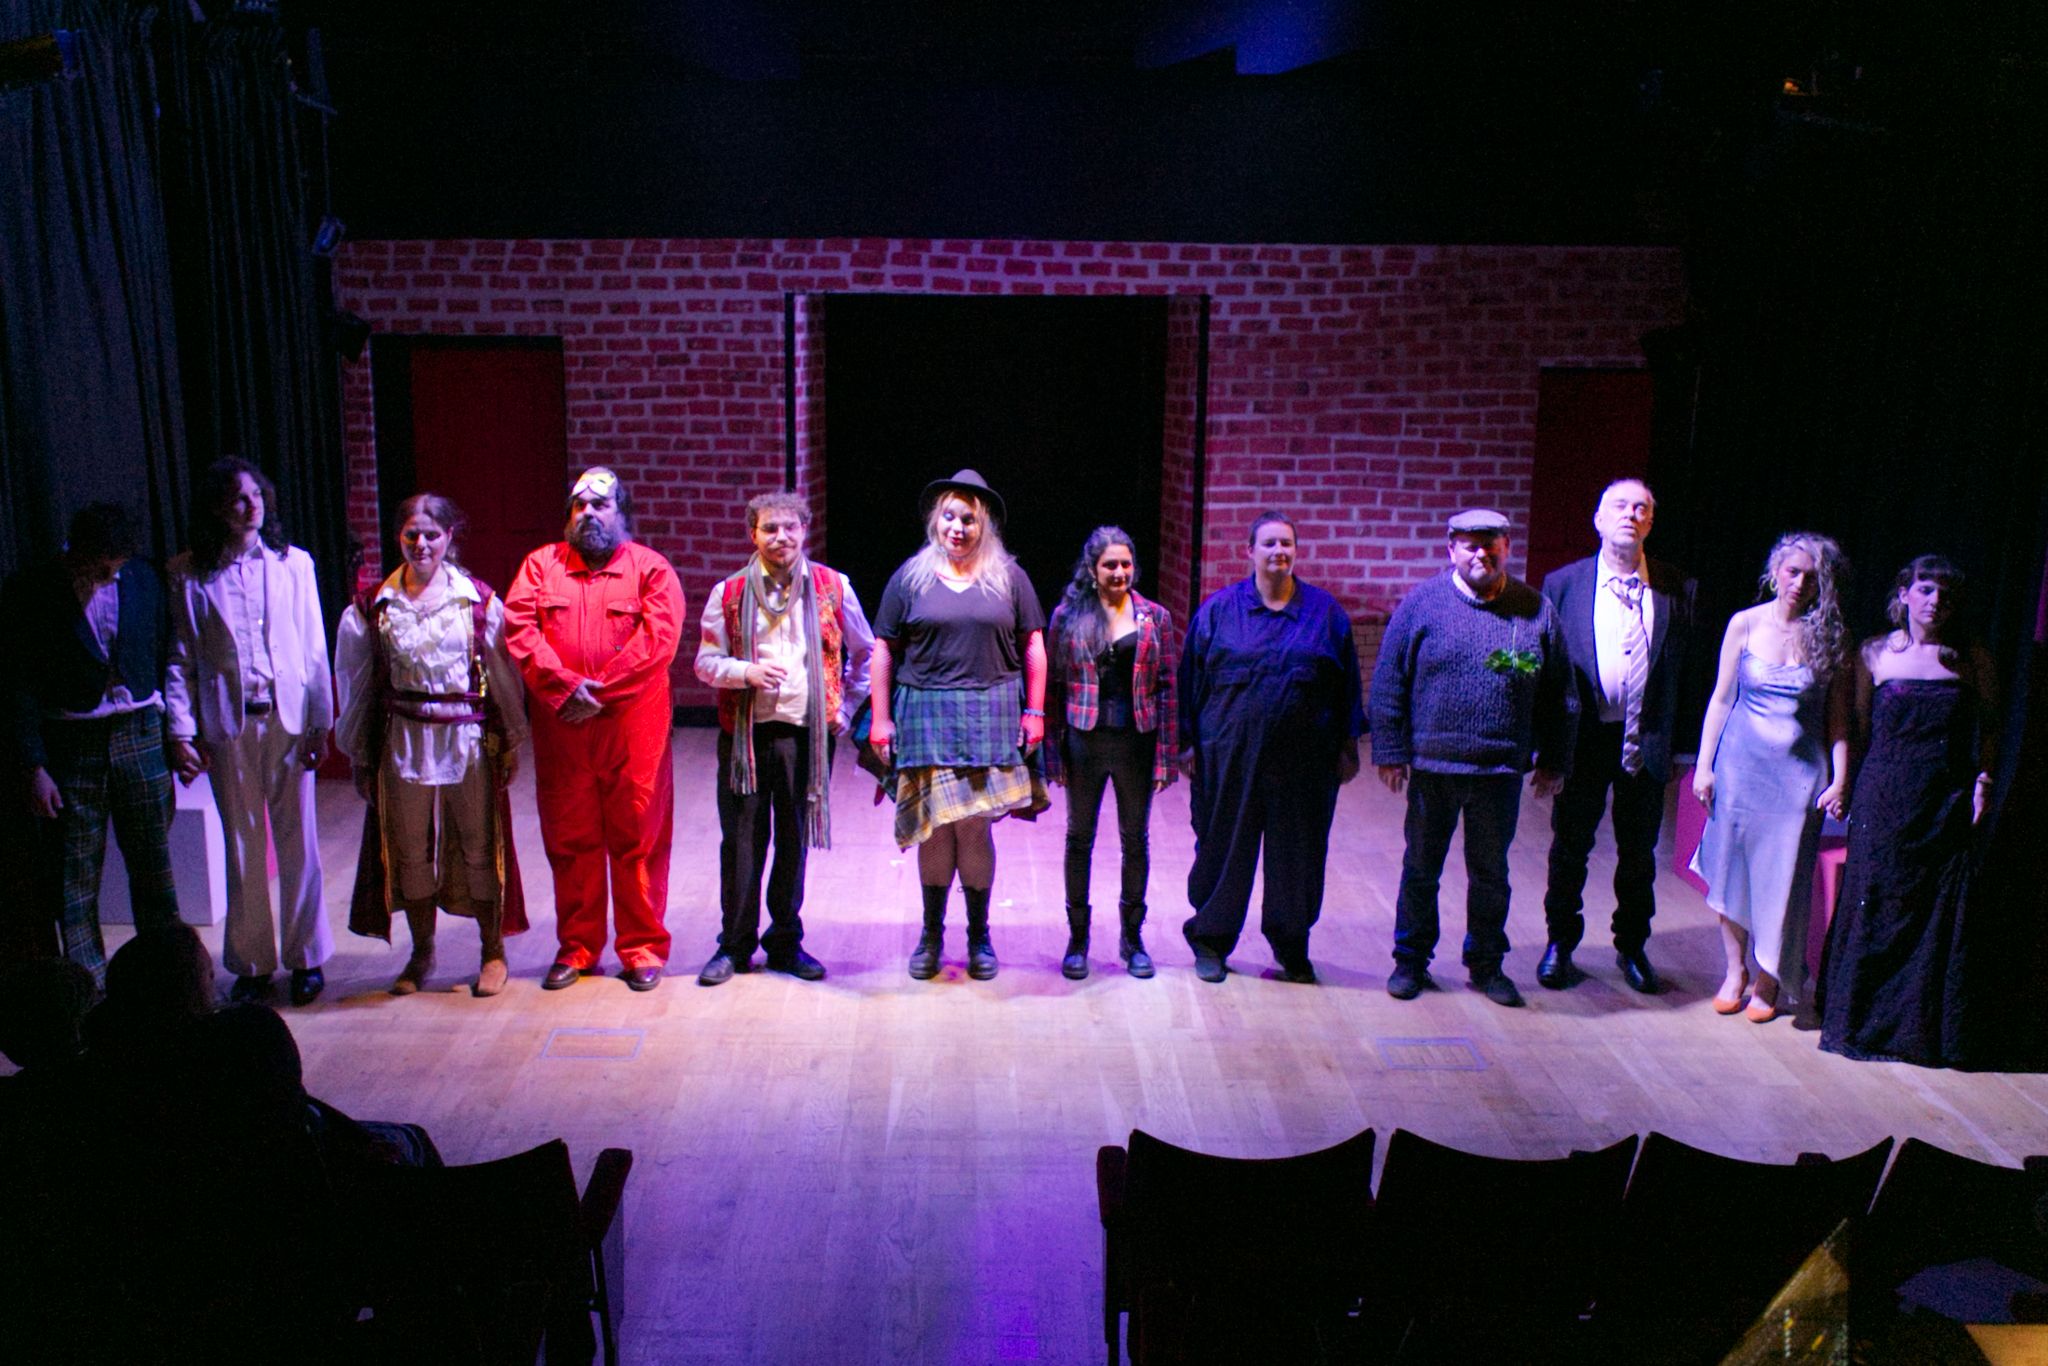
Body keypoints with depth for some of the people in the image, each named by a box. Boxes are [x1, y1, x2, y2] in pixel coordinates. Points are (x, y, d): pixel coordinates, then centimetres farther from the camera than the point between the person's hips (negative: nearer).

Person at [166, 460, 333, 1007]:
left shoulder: (294, 563, 3)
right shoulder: (188, 574, 2)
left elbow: (315, 649, 4)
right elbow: (179, 660, 2)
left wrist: (320, 722, 0)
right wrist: (181, 731, -6)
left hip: (289, 717, 0)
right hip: (227, 726, 0)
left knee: (298, 843, 6)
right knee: (242, 847, 8)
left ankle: (306, 958, 19)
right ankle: (251, 965, 20)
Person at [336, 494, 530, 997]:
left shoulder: (479, 600, -2)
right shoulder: (372, 607, 1)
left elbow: (504, 675, 3)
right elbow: (358, 686, 8)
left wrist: (511, 741, 4)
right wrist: (359, 755, 10)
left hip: (469, 741, -1)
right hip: (402, 742, 2)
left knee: (479, 846, 6)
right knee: (410, 851, 10)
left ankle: (492, 951, 21)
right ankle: (421, 952, 27)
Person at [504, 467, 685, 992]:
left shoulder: (650, 568, 3)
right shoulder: (541, 565, 11)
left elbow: (659, 637, -9)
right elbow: (519, 628, -1)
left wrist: (601, 691, -15)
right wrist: (564, 687, -14)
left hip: (633, 726, -2)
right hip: (560, 727, 3)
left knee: (637, 838, 2)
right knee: (569, 839, 9)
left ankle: (642, 948, 14)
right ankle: (576, 948, 22)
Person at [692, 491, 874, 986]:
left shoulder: (833, 587, 4)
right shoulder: (730, 593, 3)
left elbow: (864, 652, 15)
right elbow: (706, 662, 5)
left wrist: (845, 708, 9)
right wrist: (747, 672, -13)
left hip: (807, 734, 0)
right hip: (745, 733, 0)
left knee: (795, 840, 8)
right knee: (742, 840, 3)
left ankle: (785, 942, 22)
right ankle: (735, 945, 16)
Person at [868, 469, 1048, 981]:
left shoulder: (1008, 575, 7)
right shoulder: (911, 576, 5)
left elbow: (1032, 646, 8)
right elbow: (884, 651, 6)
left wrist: (1034, 712, 2)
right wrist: (881, 719, 1)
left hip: (991, 717, 0)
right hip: (926, 714, 0)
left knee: (974, 824, 0)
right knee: (934, 823, 2)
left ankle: (979, 935, 17)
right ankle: (931, 933, 18)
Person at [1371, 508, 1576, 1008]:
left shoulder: (1537, 610, 4)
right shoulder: (1422, 603, -2)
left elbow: (1559, 695, 9)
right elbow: (1388, 682, -2)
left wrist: (1554, 761, 7)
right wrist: (1390, 752, -6)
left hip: (1501, 770, 1)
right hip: (1431, 765, -1)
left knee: (1491, 872, 14)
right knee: (1420, 869, 11)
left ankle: (1486, 964, 29)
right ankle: (1411, 961, 25)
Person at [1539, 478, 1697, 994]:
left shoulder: (1679, 590, 1)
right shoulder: (1563, 583, -1)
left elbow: (1686, 668, 0)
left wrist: (1671, 738, -7)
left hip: (1647, 742, 1)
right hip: (1584, 737, -1)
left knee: (1639, 853, 14)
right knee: (1570, 847, 11)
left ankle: (1632, 946, 32)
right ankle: (1560, 943, 29)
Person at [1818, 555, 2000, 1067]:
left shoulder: (1973, 659, 4)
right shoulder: (1874, 654, 3)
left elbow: (1990, 726, 12)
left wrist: (1982, 779, -1)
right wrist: (1847, 780, 1)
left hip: (1948, 803, 1)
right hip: (1884, 799, 0)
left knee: (1941, 914, 3)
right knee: (1874, 904, 3)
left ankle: (1933, 1027, 17)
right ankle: (1865, 1019, 17)